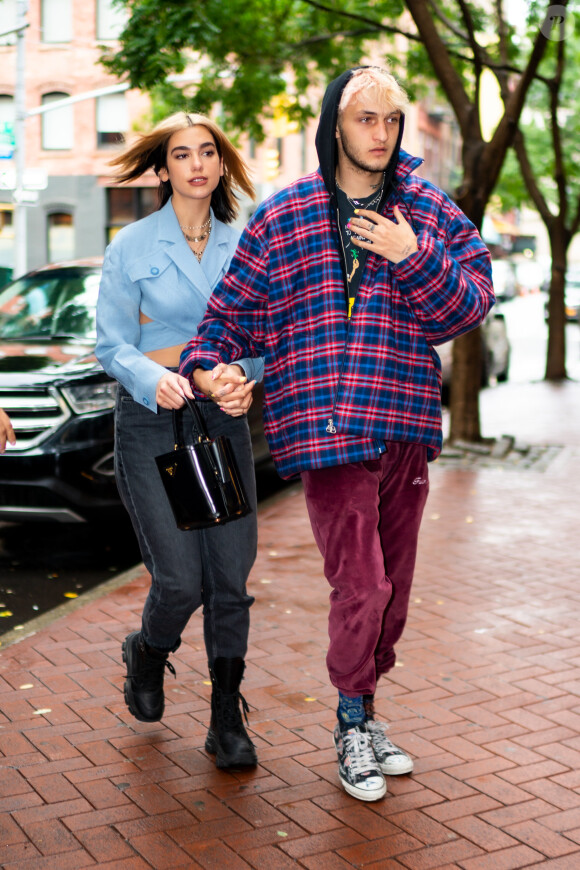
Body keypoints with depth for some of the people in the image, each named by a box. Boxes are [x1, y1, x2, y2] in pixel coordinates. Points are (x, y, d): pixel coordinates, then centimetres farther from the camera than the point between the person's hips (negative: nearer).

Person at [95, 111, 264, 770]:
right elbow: (112, 344, -3)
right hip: (151, 420, -3)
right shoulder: (132, 246, -1)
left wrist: (243, 376, -13)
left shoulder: (240, 247, 9)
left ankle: (227, 718, 16)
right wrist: (153, 379, -24)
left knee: (231, 576, -1)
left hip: (224, 420, 3)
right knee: (180, 579, -9)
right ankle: (147, 654, 27)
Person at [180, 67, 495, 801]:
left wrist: (415, 258, -13)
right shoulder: (283, 216, 2)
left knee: (394, 588, 12)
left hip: (406, 427, 4)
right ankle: (353, 726, 15)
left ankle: (362, 713, 32)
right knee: (361, 584, -9)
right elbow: (237, 306, 8)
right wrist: (204, 363, -8)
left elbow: (470, 305, 1)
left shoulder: (431, 213, 7)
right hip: (326, 429, -4)